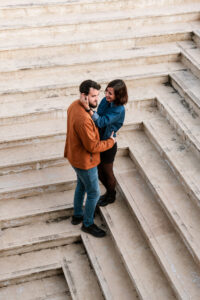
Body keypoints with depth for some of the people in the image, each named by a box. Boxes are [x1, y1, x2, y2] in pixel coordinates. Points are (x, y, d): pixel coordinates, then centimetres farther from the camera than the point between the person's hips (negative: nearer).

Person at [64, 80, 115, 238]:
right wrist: (110, 142, -14)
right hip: (85, 161, -10)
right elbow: (92, 147, -29)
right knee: (94, 193, 10)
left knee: (81, 185, 29)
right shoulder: (83, 119, -37)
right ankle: (88, 224, 30)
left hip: (75, 155, 10)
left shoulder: (75, 105, -7)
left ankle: (77, 215, 48)